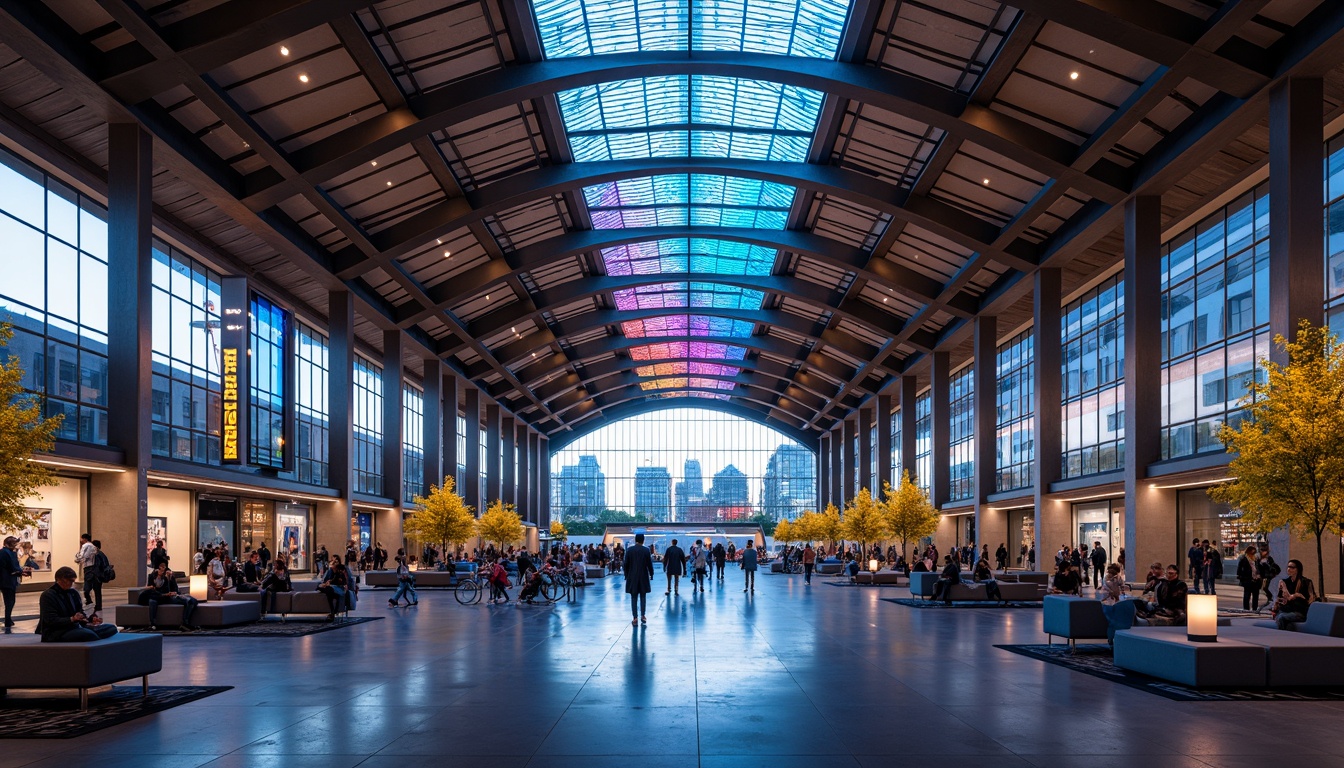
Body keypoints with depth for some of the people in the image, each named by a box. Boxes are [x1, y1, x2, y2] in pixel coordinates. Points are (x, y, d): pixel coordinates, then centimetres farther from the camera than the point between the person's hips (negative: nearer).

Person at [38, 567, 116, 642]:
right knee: (88, 634, -35)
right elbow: (51, 621, -15)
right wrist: (72, 619, -29)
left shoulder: (73, 593, 13)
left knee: (111, 628, -10)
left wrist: (91, 619, -9)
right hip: (55, 633, -8)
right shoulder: (48, 596, -7)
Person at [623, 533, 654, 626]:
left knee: (634, 597, 4)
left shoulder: (629, 549, -6)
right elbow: (649, 564, -4)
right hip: (643, 577, 0)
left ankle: (635, 618, 0)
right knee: (643, 596, 12)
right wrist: (651, 574, 9)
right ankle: (642, 616, 13)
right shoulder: (646, 550, -8)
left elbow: (626, 564, -3)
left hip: (632, 577, 0)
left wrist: (626, 574, 10)